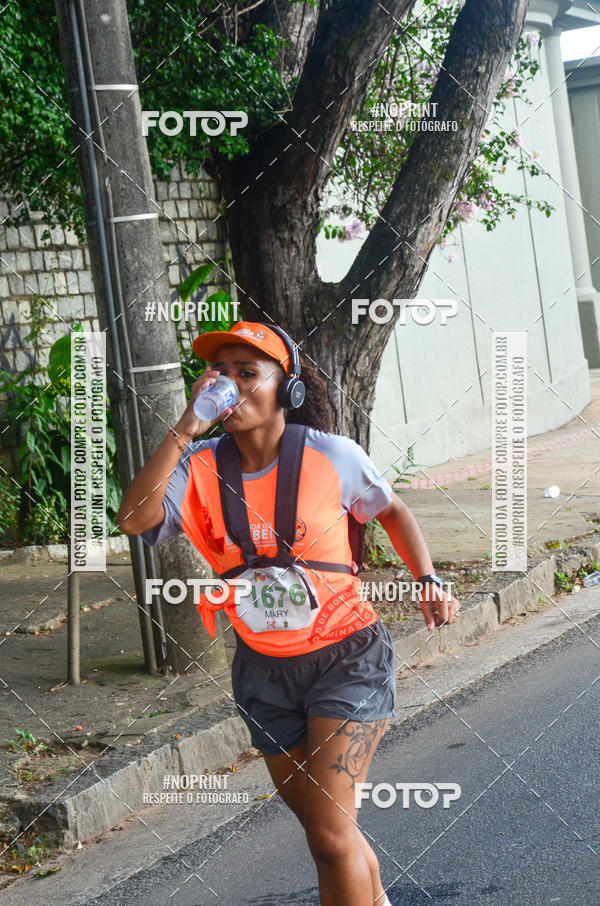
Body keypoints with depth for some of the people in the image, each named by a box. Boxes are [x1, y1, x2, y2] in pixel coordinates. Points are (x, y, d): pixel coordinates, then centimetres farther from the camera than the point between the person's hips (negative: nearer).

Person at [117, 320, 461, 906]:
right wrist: (185, 430, -28)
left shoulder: (331, 456, -12)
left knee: (330, 836, -13)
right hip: (265, 666, 3)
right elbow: (133, 520, -26)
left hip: (346, 654, -3)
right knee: (322, 827, 18)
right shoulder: (200, 466, -9)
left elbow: (390, 509, 7)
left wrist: (428, 580, -6)